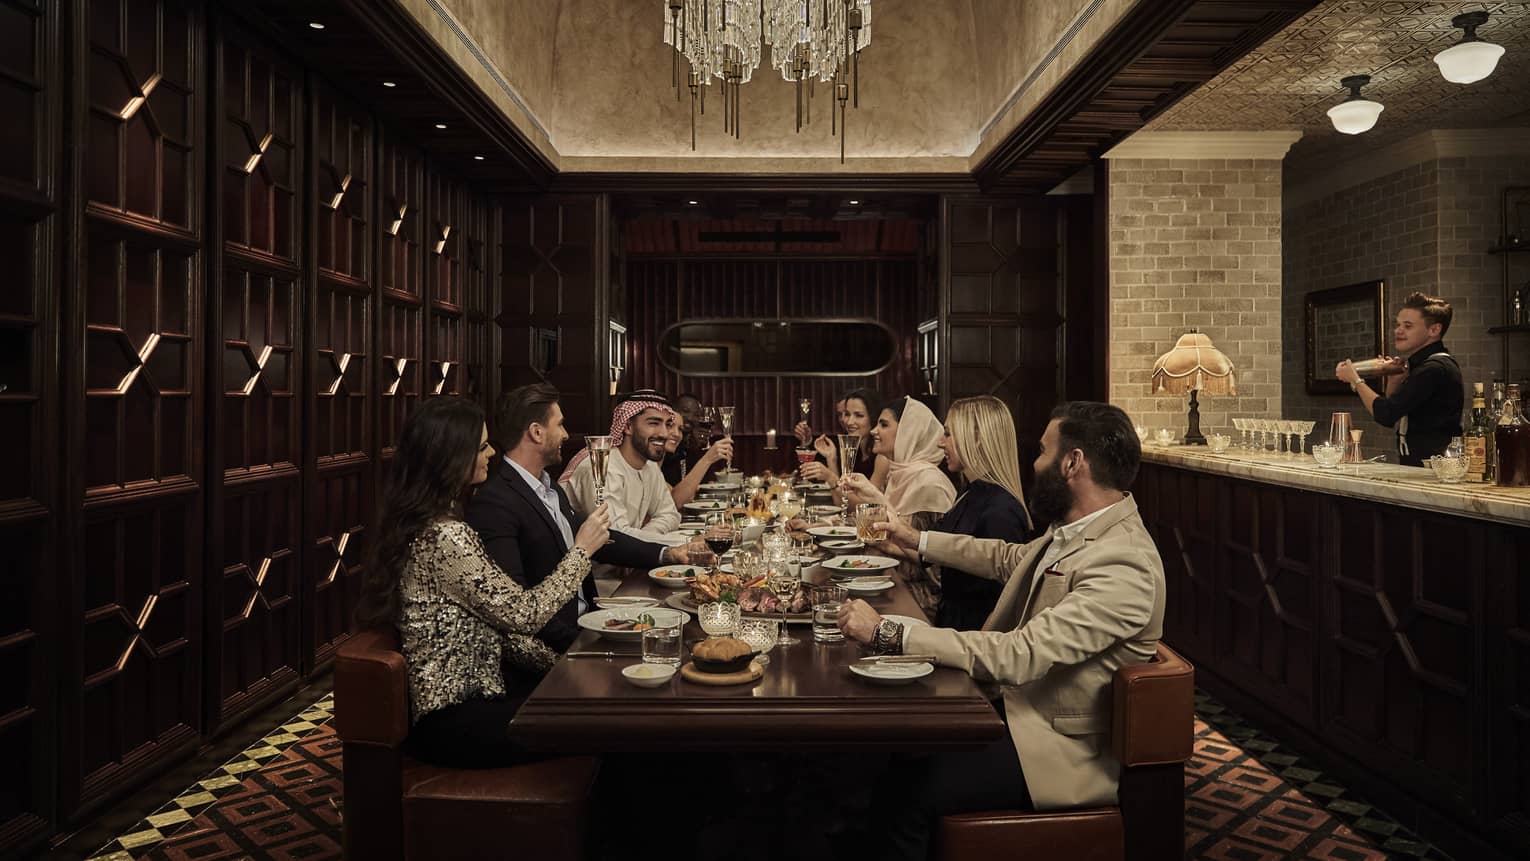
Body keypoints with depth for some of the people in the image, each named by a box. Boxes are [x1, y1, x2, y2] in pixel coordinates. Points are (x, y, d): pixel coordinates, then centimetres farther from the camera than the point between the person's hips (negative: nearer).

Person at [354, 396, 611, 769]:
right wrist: (581, 550, -7)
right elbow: (524, 612, -18)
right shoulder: (445, 536, -23)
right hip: (456, 722, -9)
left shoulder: (419, 523, 8)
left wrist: (559, 663, 3)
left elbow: (495, 617, 9)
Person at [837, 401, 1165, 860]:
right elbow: (1008, 558, 21)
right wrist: (918, 540, 26)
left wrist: (888, 632, -33)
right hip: (1016, 702, 9)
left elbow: (1018, 656, -33)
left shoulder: (1123, 566, -28)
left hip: (1066, 747, -9)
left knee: (912, 795, -19)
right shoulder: (1080, 527, 1)